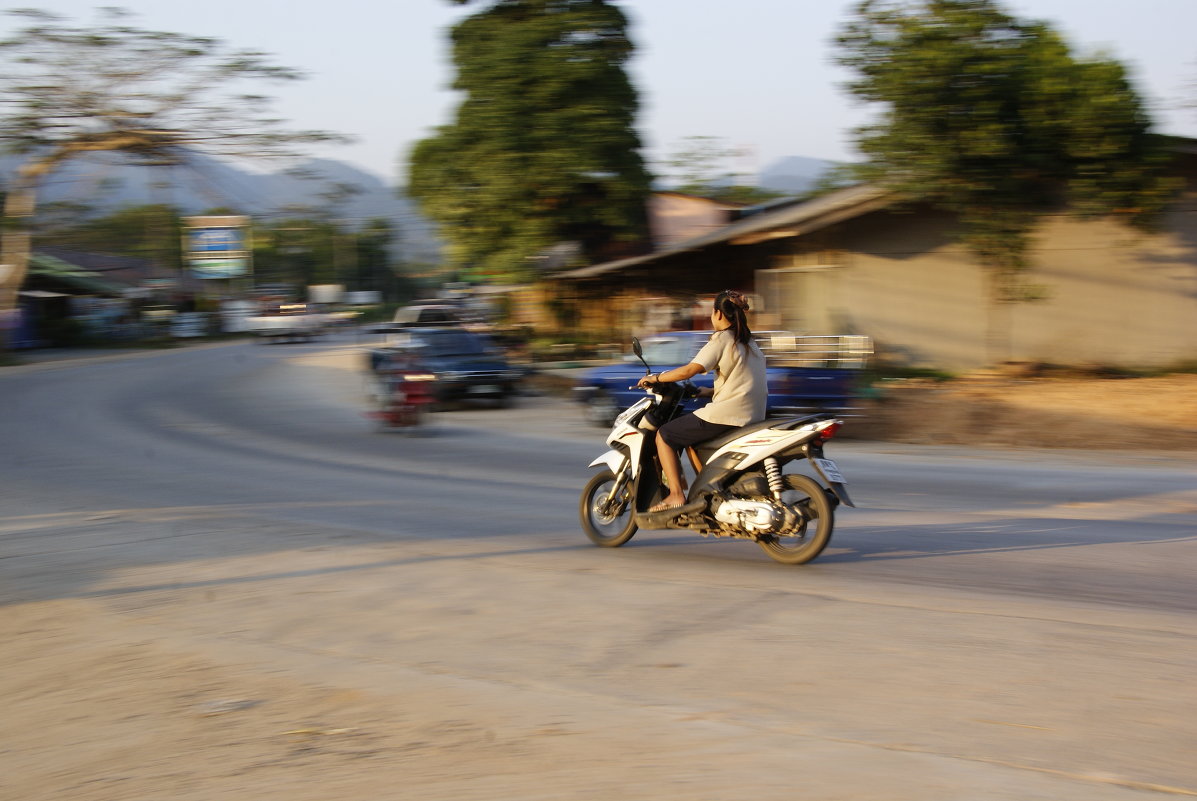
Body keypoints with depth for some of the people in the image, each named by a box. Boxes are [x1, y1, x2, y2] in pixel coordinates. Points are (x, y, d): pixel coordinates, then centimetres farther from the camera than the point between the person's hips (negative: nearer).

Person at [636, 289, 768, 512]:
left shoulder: (721, 339, -9)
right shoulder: (749, 342, 17)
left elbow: (690, 370, -17)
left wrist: (655, 377, -6)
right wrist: (712, 392, 26)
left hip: (726, 415, -9)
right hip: (753, 417, 9)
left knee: (664, 435, 2)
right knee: (691, 436, 30)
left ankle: (676, 494, -6)